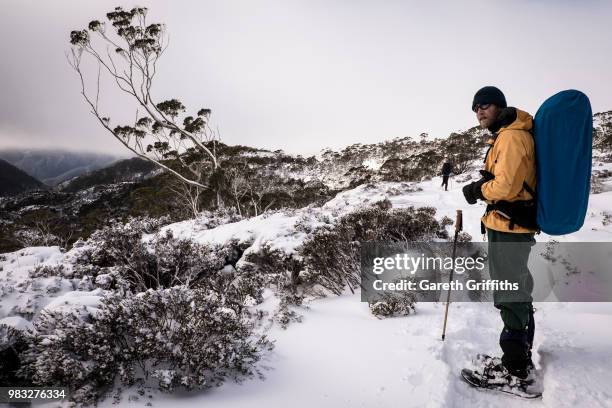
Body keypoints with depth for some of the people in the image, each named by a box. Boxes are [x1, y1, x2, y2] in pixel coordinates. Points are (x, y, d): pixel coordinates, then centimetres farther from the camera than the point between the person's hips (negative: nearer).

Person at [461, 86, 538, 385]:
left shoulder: (511, 136, -16)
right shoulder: (507, 135, 17)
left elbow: (506, 186, -23)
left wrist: (478, 190, -7)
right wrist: (483, 185, 5)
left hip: (508, 227, -11)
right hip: (515, 226, 11)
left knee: (508, 295, -1)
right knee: (517, 291, 20)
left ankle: (516, 366, 11)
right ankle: (521, 355, 35)